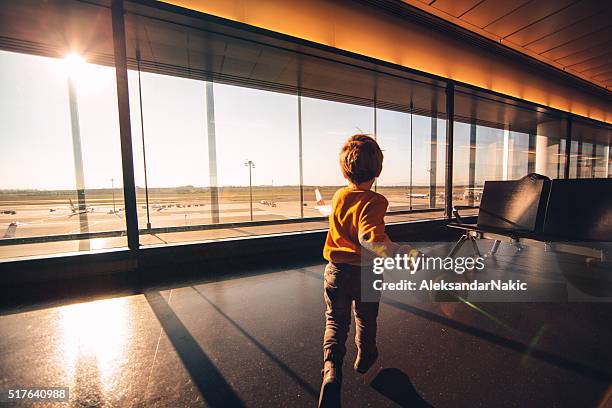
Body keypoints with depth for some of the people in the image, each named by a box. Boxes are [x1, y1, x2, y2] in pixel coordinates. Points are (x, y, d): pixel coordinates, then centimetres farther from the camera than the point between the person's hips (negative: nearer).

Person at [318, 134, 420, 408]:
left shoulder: (338, 196, -3)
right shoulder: (374, 201, -21)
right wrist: (401, 252, -45)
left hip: (337, 271, 3)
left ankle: (331, 370, -2)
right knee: (366, 319, 24)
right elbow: (370, 238, -36)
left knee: (336, 321, 16)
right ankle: (364, 358, 48)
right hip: (366, 274, -2)